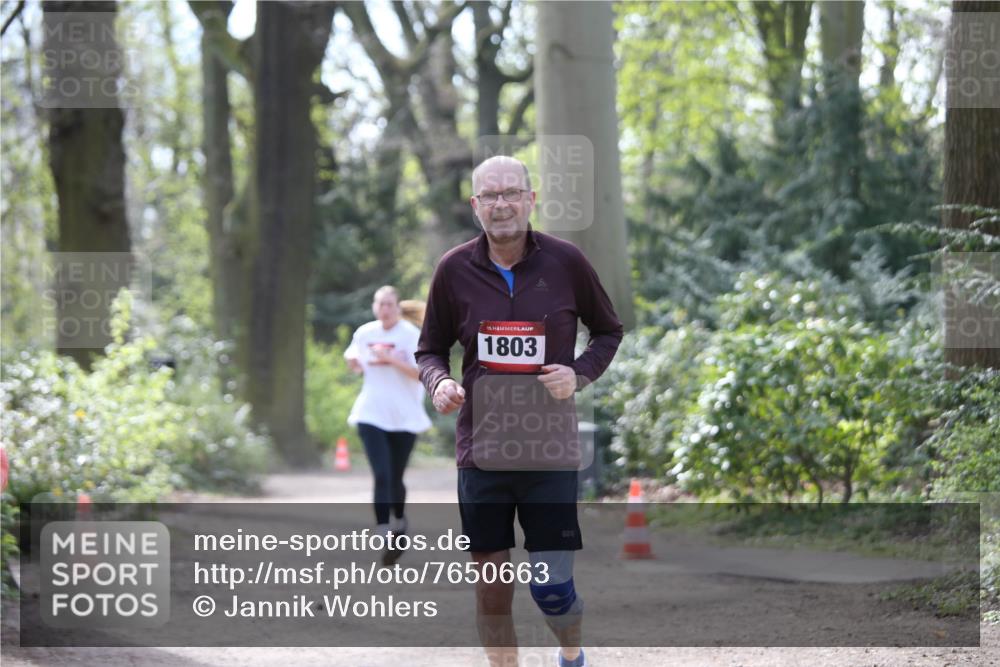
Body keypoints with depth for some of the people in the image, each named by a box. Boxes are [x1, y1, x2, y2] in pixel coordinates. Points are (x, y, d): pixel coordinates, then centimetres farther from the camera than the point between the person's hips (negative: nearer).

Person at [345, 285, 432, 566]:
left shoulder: (411, 335, -8)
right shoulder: (364, 333, 4)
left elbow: (421, 373, -16)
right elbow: (354, 360, 23)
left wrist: (391, 359, -24)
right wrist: (354, 363, 1)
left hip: (404, 416, -2)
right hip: (371, 414, 2)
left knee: (395, 479, 8)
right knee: (382, 476, -12)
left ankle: (399, 524, 37)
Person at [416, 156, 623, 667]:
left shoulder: (565, 261, -4)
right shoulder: (454, 269, -1)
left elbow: (609, 331, 11)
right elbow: (430, 350, 11)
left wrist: (581, 374, -8)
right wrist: (439, 383, -11)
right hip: (481, 448, 2)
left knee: (551, 586, -2)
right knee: (491, 585, 5)